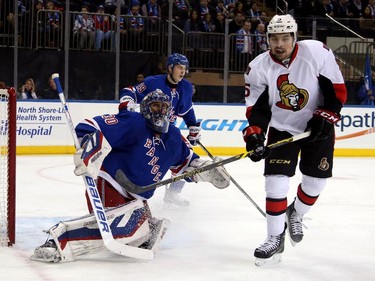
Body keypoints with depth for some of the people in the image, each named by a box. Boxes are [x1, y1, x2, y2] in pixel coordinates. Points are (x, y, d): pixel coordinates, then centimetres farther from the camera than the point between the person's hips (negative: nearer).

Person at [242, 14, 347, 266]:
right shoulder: (259, 68, -15)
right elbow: (257, 108, -12)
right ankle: (275, 239, 0)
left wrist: (324, 118, -20)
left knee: (316, 181, 5)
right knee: (276, 182, -10)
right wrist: (254, 135, -26)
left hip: (318, 127, 0)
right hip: (282, 128, 0)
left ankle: (295, 215, 36)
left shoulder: (318, 53, -21)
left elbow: (337, 90, -13)